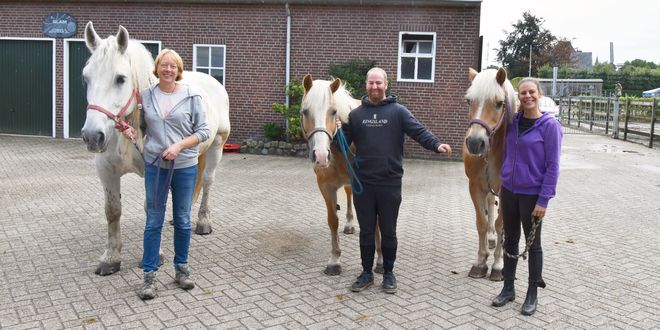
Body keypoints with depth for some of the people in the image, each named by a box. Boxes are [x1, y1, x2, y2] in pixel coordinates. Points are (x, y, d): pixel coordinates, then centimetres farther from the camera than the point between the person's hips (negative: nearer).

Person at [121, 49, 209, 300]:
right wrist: (131, 131, -10)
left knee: (182, 220, 11)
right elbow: (143, 127, 11)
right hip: (155, 166, 1)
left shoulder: (191, 96, -6)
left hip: (184, 166, -1)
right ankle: (149, 276, 16)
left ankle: (181, 269, 28)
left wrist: (179, 145, -19)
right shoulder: (146, 95, 1)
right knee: (154, 221, 5)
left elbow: (203, 131, -6)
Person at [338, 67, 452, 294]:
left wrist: (437, 144, -29)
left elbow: (419, 132, -11)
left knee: (388, 231, 10)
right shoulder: (356, 114, 6)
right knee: (366, 231, 11)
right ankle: (366, 273, 26)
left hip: (390, 183, -2)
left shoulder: (398, 112, -2)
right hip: (363, 183, 2)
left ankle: (388, 273, 26)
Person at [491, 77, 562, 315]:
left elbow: (553, 166, -13)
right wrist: (503, 183, 9)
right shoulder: (513, 121, 3)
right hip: (508, 190, 5)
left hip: (532, 194, -5)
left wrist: (543, 200, -16)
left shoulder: (549, 125, -12)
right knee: (510, 240, 14)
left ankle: (532, 295, 23)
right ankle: (508, 288, 28)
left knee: (533, 244, 9)